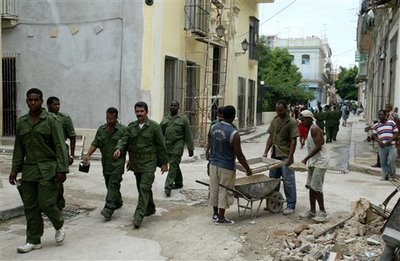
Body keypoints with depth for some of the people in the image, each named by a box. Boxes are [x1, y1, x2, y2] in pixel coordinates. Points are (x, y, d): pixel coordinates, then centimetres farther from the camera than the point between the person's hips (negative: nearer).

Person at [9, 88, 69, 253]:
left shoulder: (50, 120, -5)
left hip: (47, 169, -5)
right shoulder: (21, 122, 10)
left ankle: (59, 226, 22)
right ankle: (33, 240, 19)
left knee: (46, 203, -8)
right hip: (29, 170, 5)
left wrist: (62, 169, -13)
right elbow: (18, 148, 16)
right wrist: (14, 169, 11)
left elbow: (60, 146, -8)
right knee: (30, 206, 6)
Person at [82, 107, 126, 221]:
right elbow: (95, 144, 7)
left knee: (113, 184, -13)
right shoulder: (101, 129, 9)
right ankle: (118, 202, 36)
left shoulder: (123, 130, -7)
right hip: (106, 162, 6)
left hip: (118, 162, -6)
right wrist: (88, 155, -8)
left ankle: (108, 209, -17)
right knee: (109, 184, 15)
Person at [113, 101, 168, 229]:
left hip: (149, 162, -6)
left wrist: (164, 162, -2)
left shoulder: (154, 126, -5)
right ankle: (150, 208, 36)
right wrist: (118, 148, -24)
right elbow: (124, 139, -1)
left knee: (144, 187, -13)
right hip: (135, 162, 6)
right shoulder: (131, 126, 8)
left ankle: (139, 215, -15)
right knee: (141, 187, 16)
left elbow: (161, 145, -3)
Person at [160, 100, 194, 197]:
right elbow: (160, 133, 12)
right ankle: (178, 182, 30)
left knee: (173, 165, -10)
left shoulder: (183, 119, -1)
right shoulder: (165, 119, 12)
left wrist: (190, 149, -3)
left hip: (177, 146, -5)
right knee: (175, 165, 15)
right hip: (167, 146, 5)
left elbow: (188, 135, -1)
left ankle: (168, 187, -12)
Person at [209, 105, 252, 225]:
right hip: (226, 166, -6)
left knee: (214, 189, 15)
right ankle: (221, 218, 11)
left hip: (213, 163, 6)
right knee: (224, 191, 5)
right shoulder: (234, 133, -20)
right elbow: (239, 155, -16)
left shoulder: (214, 127, -2)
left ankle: (215, 214, 27)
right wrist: (248, 169, -6)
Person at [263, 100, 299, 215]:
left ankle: (291, 206, 7)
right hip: (274, 155, 7)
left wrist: (289, 158, -17)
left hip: (285, 156, -7)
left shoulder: (291, 122, -10)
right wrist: (265, 152, 5)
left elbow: (293, 141, -12)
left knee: (288, 181, -2)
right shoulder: (274, 121, 10)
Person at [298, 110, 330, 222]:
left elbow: (318, 146, -24)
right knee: (311, 186, 10)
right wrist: (308, 160, 18)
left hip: (320, 162, -10)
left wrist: (306, 159, -24)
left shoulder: (315, 129, -16)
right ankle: (312, 211, 17)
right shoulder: (309, 129, 14)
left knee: (316, 187, -8)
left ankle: (322, 212, 2)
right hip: (313, 162, 10)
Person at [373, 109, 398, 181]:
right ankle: (386, 175, 14)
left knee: (391, 161, -9)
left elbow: (396, 133, 3)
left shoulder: (392, 123, 5)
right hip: (382, 146, 2)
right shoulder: (376, 125, 11)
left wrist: (390, 141, -10)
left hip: (391, 146, -2)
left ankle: (392, 175, 11)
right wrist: (379, 142, -8)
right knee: (383, 162, 3)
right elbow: (374, 135, 10)